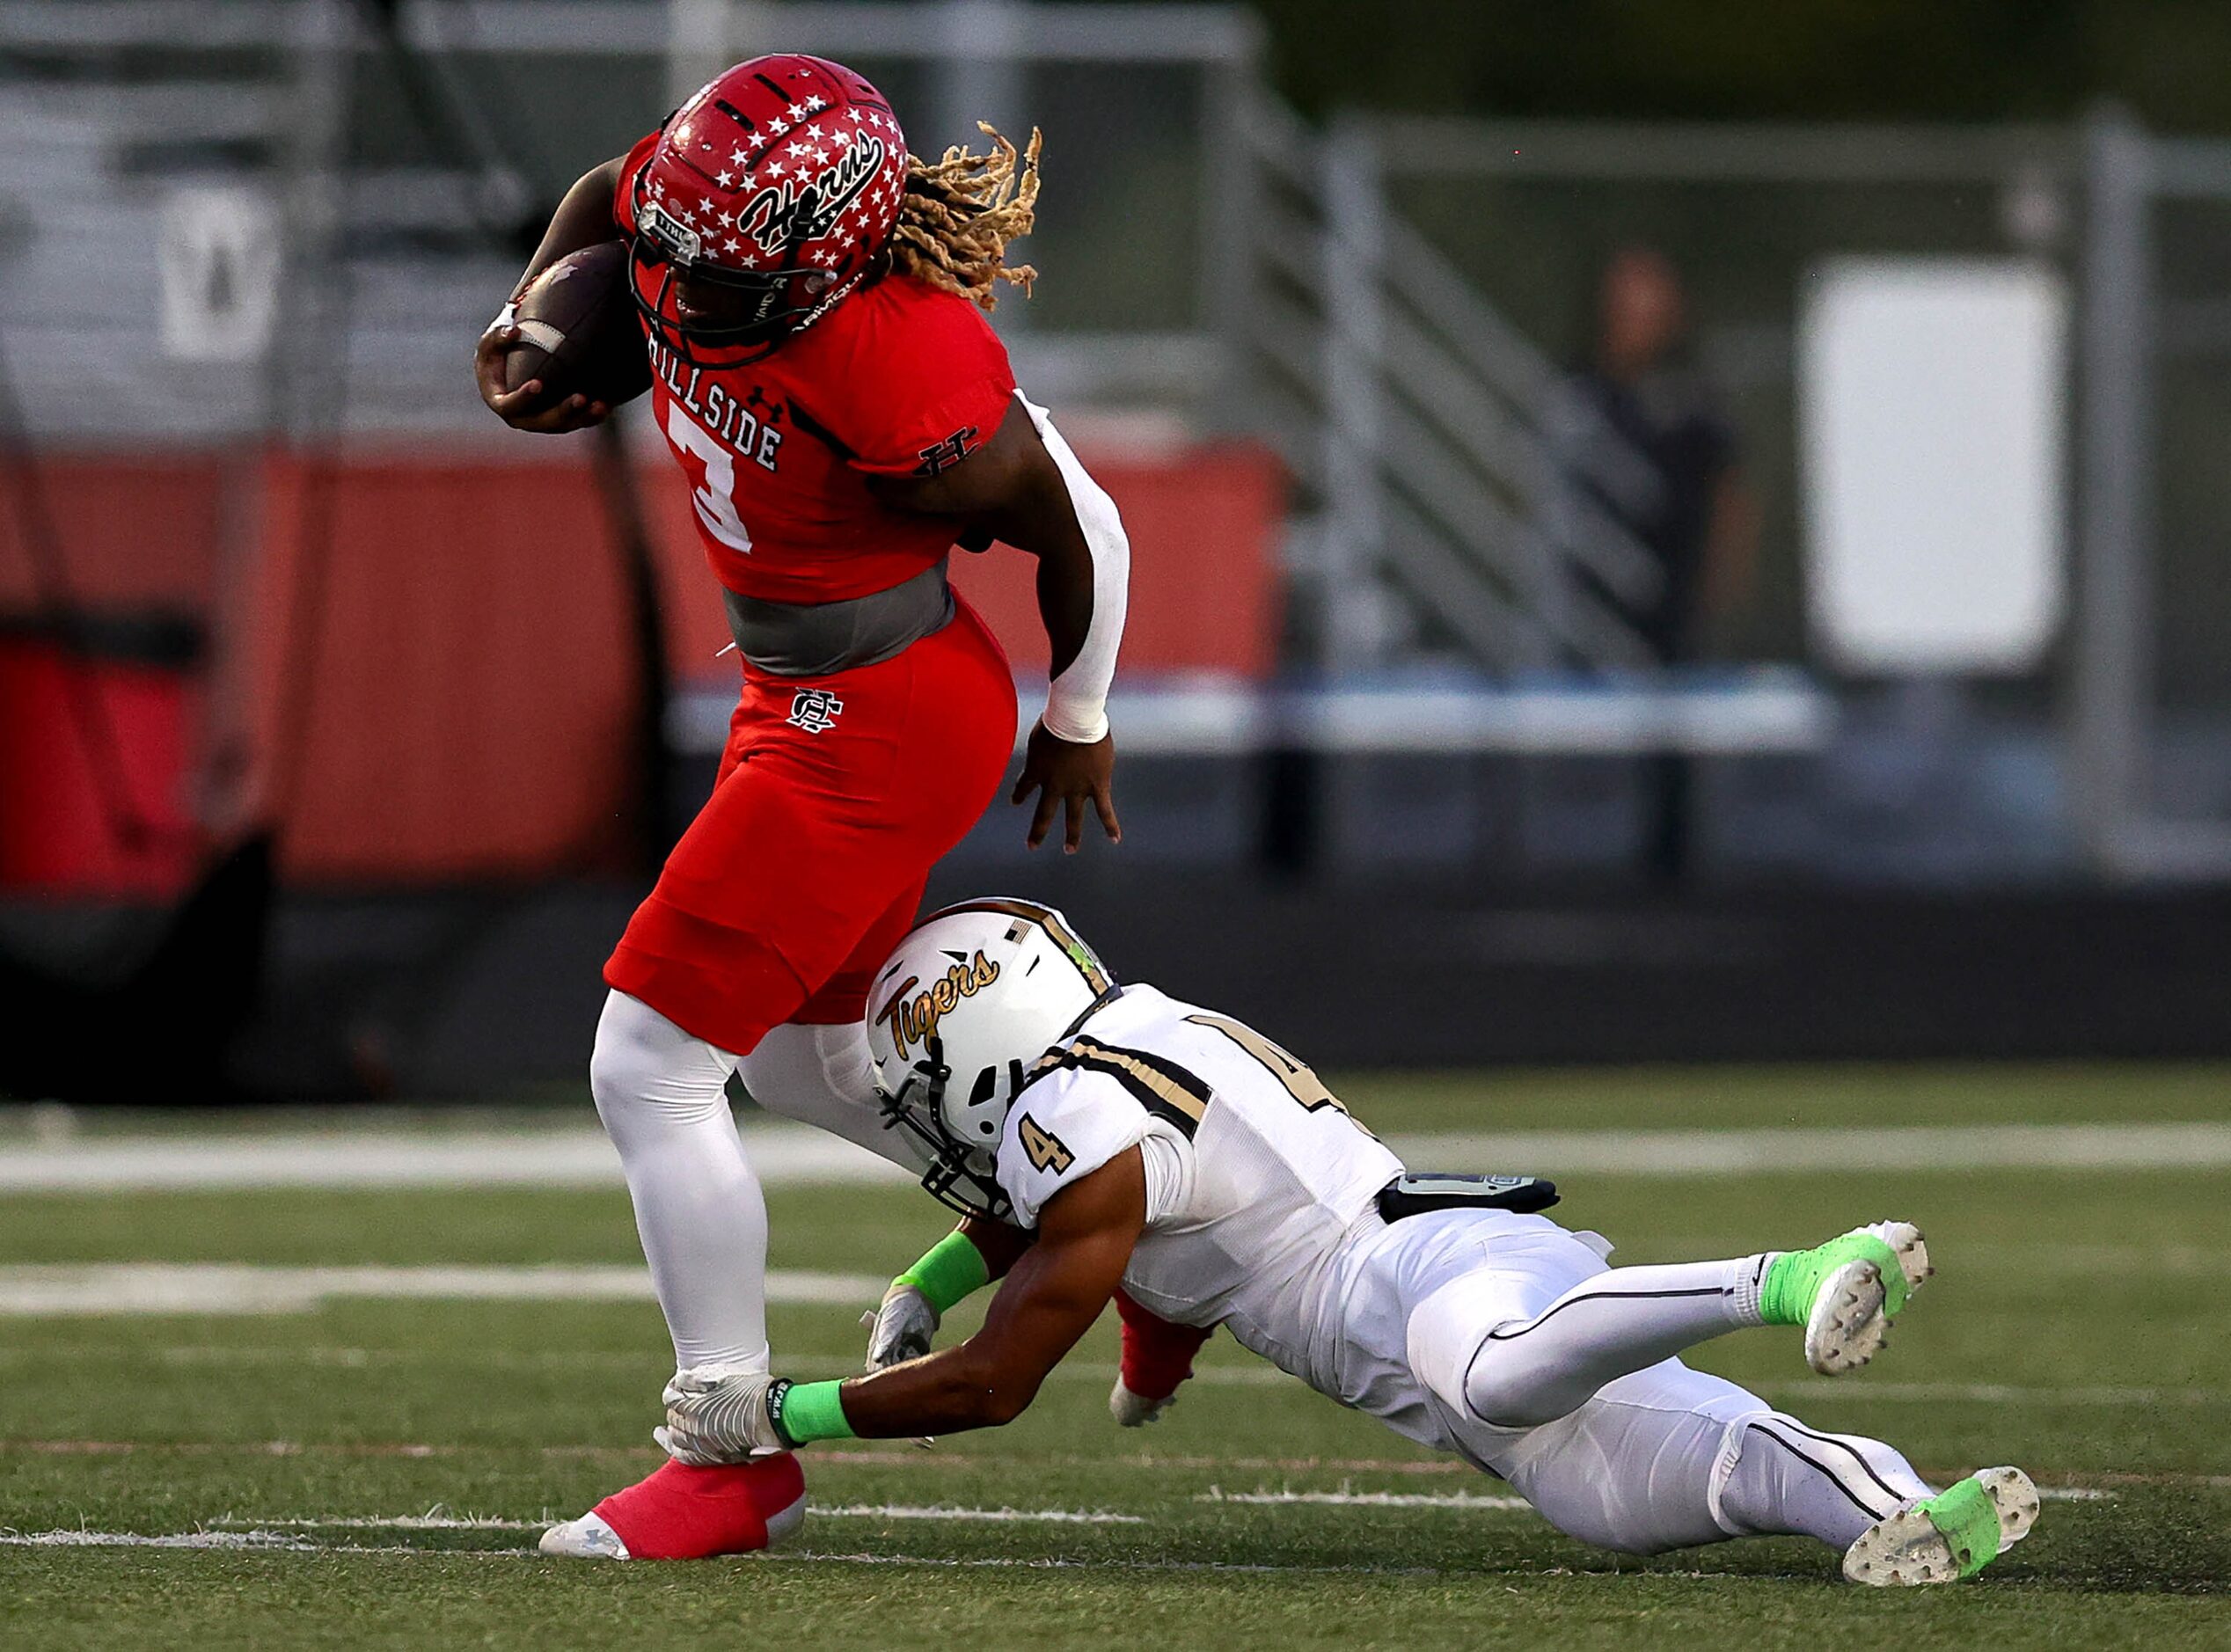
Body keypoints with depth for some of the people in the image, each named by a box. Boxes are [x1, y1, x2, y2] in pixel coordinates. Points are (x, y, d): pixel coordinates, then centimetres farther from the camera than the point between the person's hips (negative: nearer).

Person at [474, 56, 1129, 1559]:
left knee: (652, 1071, -6)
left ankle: (740, 1461, 5)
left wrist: (1081, 726, 0)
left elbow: (1078, 529, -16)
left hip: (878, 729, -9)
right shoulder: (687, 223, -13)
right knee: (802, 1058, 25)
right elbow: (603, 195, 15)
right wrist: (522, 328, -2)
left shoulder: (900, 375, -32)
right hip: (806, 697, 9)